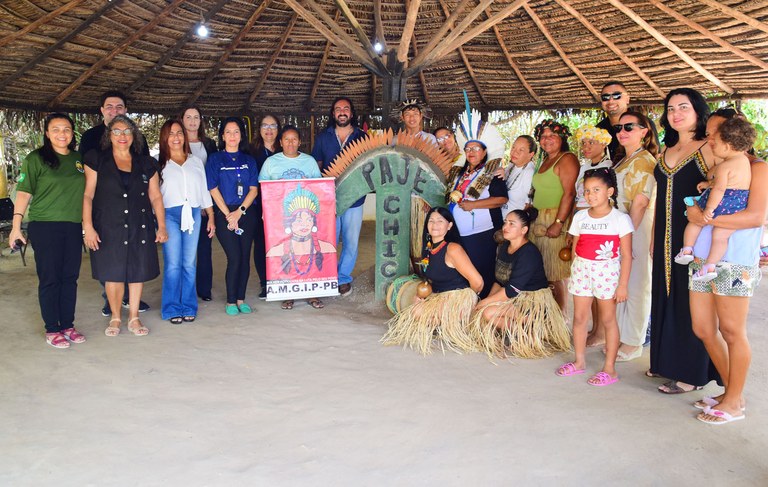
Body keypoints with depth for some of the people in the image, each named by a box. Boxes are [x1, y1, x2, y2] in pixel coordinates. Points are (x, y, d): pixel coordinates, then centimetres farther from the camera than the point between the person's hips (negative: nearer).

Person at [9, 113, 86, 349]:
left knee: (70, 278, 9)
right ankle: (51, 329, 11)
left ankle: (68, 325, 21)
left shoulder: (79, 159, 9)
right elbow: (24, 193, -5)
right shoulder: (35, 159, -3)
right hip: (45, 227, -4)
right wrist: (16, 225, -9)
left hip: (73, 227, 4)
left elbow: (87, 192, 16)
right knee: (49, 279, 2)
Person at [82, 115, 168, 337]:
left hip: (140, 228, 2)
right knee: (113, 273, 2)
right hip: (108, 228, -2)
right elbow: (87, 195, -2)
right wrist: (88, 226, -10)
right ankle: (115, 318, 19)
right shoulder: (97, 160, 3)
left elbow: (155, 197, 11)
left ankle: (134, 318, 18)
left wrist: (162, 226, 5)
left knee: (138, 272, 4)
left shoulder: (146, 164, 11)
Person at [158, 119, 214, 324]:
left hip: (193, 214, 2)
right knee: (173, 264, -5)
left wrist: (211, 217, 13)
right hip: (170, 215, -2)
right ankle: (173, 309, 4)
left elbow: (204, 190, 17)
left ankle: (188, 307, 11)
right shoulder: (159, 163, 7)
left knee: (189, 263, 3)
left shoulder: (196, 161, 16)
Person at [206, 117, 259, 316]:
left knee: (245, 257, 2)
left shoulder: (248, 160, 12)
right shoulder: (215, 159, 5)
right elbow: (213, 189, -3)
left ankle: (241, 299, 13)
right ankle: (230, 301, 3)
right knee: (234, 257, -9)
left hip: (246, 214, 3)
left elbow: (254, 189, 4)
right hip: (224, 214, -3)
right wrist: (228, 214, -10)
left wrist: (240, 211, -10)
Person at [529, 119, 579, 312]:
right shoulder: (545, 161, 19)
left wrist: (558, 223, -23)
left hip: (555, 221, -8)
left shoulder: (567, 159, -8)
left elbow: (569, 193, -18)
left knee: (555, 276, -5)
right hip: (538, 222, 8)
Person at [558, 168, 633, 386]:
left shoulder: (620, 219, -7)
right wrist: (575, 272, 6)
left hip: (607, 272, -4)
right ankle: (579, 361, 24)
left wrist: (623, 285, -11)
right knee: (579, 317, 9)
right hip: (582, 270, 4)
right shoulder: (580, 217, 7)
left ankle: (609, 369, 13)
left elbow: (626, 255, -8)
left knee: (608, 319, 4)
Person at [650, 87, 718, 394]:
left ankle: (692, 373, 11)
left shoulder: (707, 149, -7)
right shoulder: (667, 151, 14)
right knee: (665, 299, 13)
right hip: (666, 239, 7)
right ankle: (668, 362, 28)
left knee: (690, 303, -1)